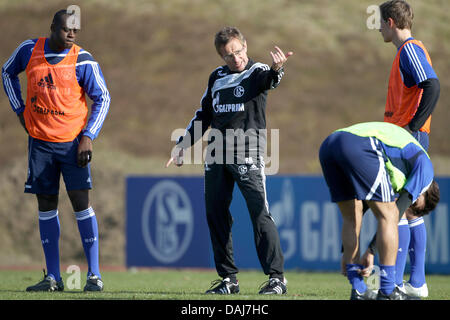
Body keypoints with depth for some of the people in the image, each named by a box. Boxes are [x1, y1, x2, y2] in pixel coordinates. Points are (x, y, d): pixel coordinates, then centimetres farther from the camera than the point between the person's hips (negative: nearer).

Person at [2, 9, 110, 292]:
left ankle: (94, 275, -4)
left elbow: (102, 98, -4)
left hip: (73, 140, -3)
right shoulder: (30, 51, 0)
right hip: (40, 140, 3)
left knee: (80, 201, -9)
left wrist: (88, 136, -12)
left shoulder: (83, 61, -9)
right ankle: (53, 277, 10)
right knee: (46, 204, 5)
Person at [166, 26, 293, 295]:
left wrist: (277, 69, -49)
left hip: (247, 152, -6)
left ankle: (276, 276, -9)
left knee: (259, 211, -11)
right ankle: (229, 278, 12)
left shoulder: (256, 72, 0)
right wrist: (185, 143, 21)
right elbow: (204, 115, 27)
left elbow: (268, 80, -26)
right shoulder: (217, 77, 17)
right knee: (215, 212, 5)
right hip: (217, 152, 6)